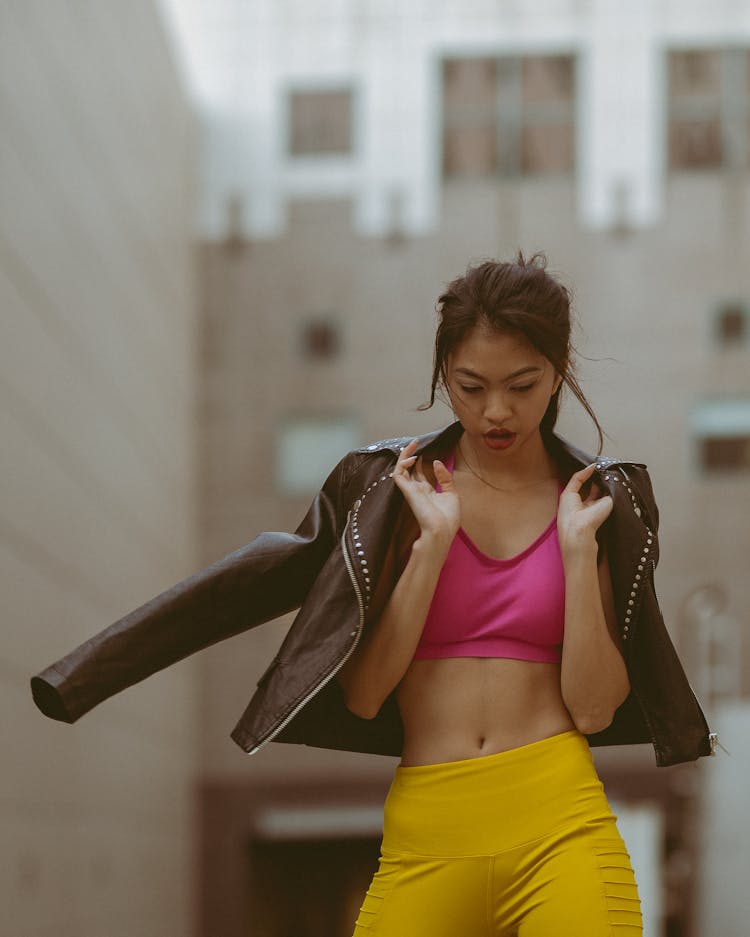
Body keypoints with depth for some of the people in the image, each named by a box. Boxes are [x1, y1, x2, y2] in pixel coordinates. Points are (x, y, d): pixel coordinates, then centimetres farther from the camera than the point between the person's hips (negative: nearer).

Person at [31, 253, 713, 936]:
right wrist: (433, 541, -8)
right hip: (426, 836, 0)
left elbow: (593, 708, 0)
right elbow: (362, 693, -3)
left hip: (557, 826, 0)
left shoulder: (600, 500, 8)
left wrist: (577, 546, -6)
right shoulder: (387, 486, 6)